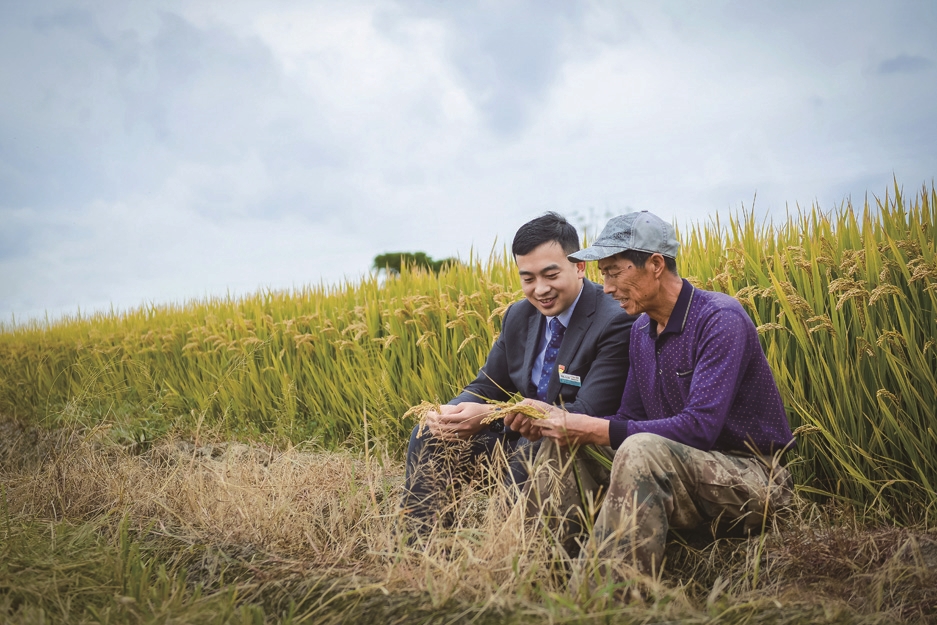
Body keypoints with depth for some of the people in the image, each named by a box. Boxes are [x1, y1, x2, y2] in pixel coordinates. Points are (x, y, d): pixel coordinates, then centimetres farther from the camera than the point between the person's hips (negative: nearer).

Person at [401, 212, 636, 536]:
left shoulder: (615, 323, -20)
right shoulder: (518, 316, 4)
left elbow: (587, 415, -27)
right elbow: (488, 385, 9)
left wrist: (489, 416, -33)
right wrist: (449, 414, -16)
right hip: (520, 436, 7)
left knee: (534, 447, -37)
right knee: (427, 437, -5)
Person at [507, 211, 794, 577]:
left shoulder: (720, 320, -18)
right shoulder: (641, 329, 7)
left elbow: (700, 429, -27)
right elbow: (630, 420, 9)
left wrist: (595, 431, -26)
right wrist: (557, 419, -7)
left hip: (751, 476, -8)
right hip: (681, 467, 8)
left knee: (641, 450, -35)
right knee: (561, 445, -5)